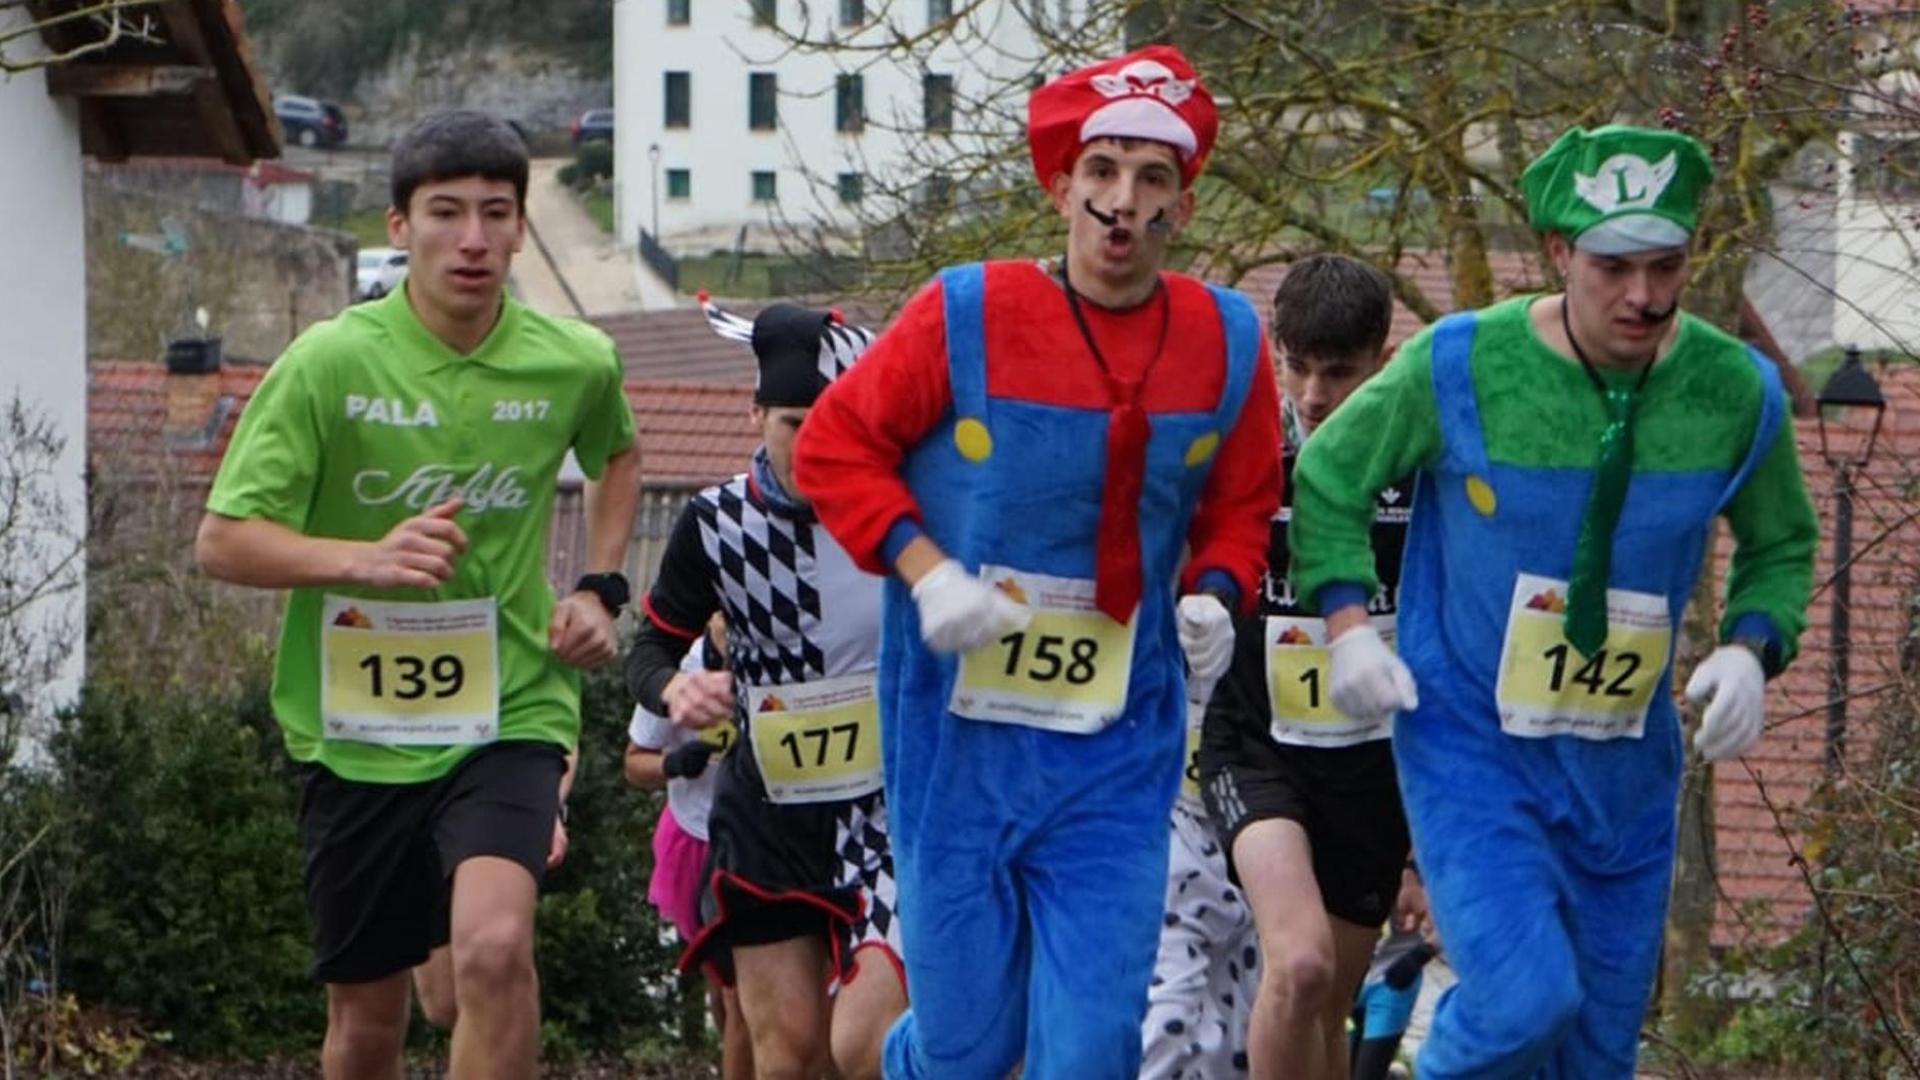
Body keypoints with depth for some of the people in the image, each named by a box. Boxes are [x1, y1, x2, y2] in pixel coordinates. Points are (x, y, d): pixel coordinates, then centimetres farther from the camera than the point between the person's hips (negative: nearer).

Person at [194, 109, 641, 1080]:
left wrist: (599, 587, 9)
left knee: (493, 946, -26)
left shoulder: (575, 363, -2)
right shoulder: (328, 363, -10)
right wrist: (363, 560, -27)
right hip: (353, 729, 0)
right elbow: (222, 541, -11)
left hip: (510, 714, 0)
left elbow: (617, 455, 24)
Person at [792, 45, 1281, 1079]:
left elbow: (1240, 506, 15)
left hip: (1118, 753, 2)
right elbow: (833, 446, 1)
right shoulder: (967, 315, -8)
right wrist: (924, 571, -13)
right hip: (959, 734, -2)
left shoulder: (1226, 344, 0)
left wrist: (1213, 595, -5)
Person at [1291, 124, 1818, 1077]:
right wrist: (1348, 625, -10)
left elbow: (1781, 546, 12)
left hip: (1625, 768, 4)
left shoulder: (1736, 392, -6)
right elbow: (1328, 477, 3)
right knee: (1524, 1000, -23)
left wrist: (1750, 650, -8)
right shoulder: (1461, 365, -13)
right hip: (1467, 741, -4)